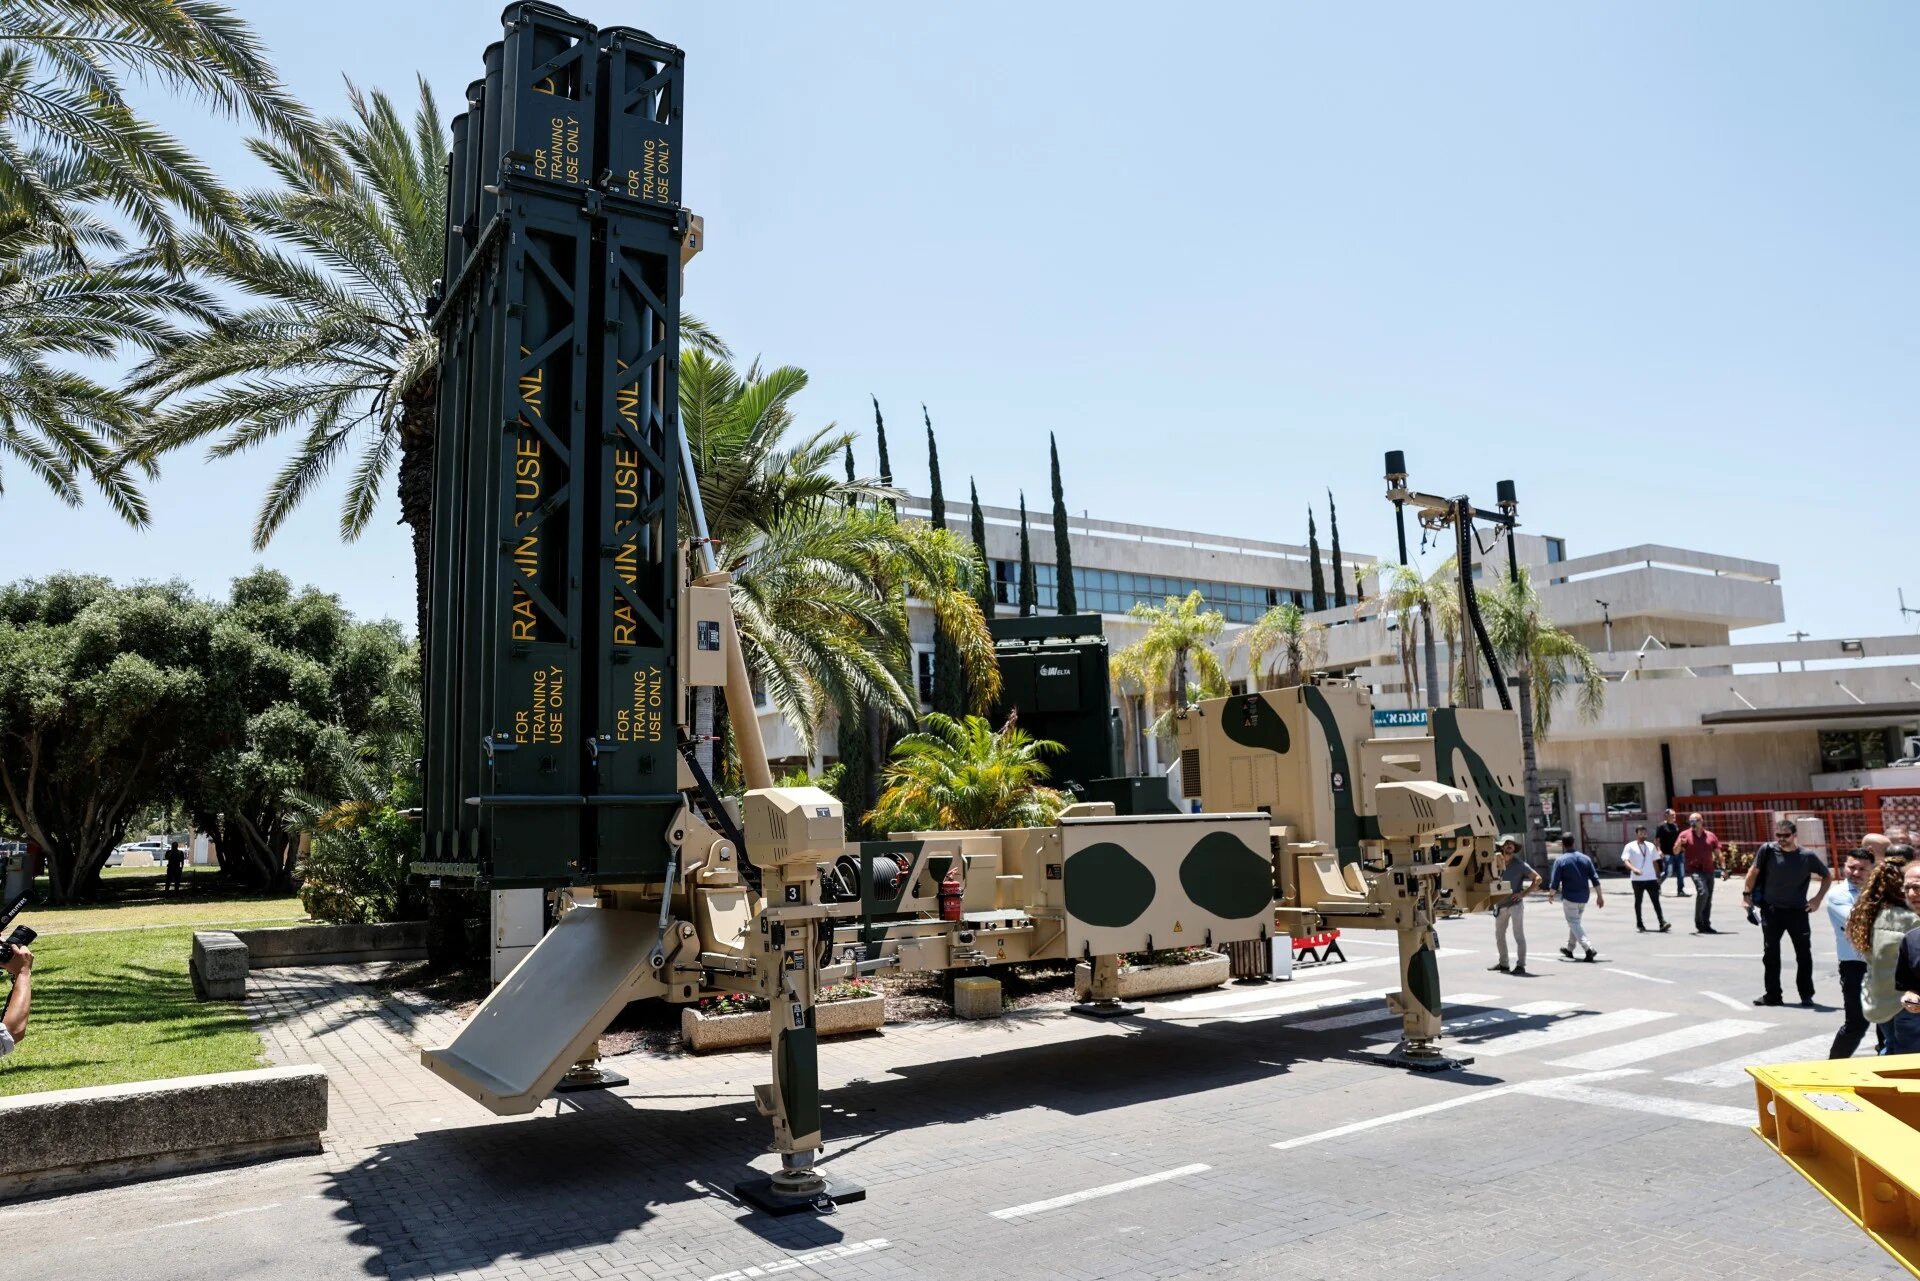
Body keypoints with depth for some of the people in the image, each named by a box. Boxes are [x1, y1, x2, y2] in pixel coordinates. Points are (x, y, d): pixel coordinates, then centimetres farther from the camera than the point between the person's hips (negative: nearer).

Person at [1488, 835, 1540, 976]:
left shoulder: (1520, 864, -7)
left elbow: (1537, 878, -7)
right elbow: (1492, 881, 19)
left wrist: (1524, 893, -13)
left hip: (1515, 904, -5)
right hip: (1501, 905, 5)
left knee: (1519, 935, -4)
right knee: (1499, 935, 12)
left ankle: (1520, 965, -1)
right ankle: (1503, 963, 24)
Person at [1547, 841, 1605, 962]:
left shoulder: (1560, 860, -10)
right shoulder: (1585, 859, 4)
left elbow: (1554, 882, -9)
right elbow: (1595, 879, 1)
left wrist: (1551, 894, 6)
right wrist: (1600, 896, 6)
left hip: (1569, 897, -6)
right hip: (1583, 897, 6)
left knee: (1574, 923, -1)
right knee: (1575, 922, 20)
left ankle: (1588, 948, -20)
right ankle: (1569, 949, 30)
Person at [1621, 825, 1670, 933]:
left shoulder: (1651, 846, 11)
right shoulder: (1630, 847, -4)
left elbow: (1655, 862, 17)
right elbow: (1626, 861, -13)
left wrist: (1658, 875, 14)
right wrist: (1633, 869, -31)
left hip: (1651, 879, 3)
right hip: (1637, 879, -3)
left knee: (1656, 901, -4)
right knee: (1638, 901, 7)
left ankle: (1662, 923, -10)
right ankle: (1639, 924, 16)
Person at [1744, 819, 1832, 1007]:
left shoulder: (1808, 856, -6)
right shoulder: (1768, 850, -8)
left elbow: (1828, 876, 8)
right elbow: (1754, 871, 3)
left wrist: (1818, 898, 2)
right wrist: (1747, 894, 2)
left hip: (1798, 911, 0)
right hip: (1771, 909, 0)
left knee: (1804, 953, 5)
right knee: (1770, 953, 5)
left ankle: (1806, 995, 19)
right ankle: (1772, 995, 13)